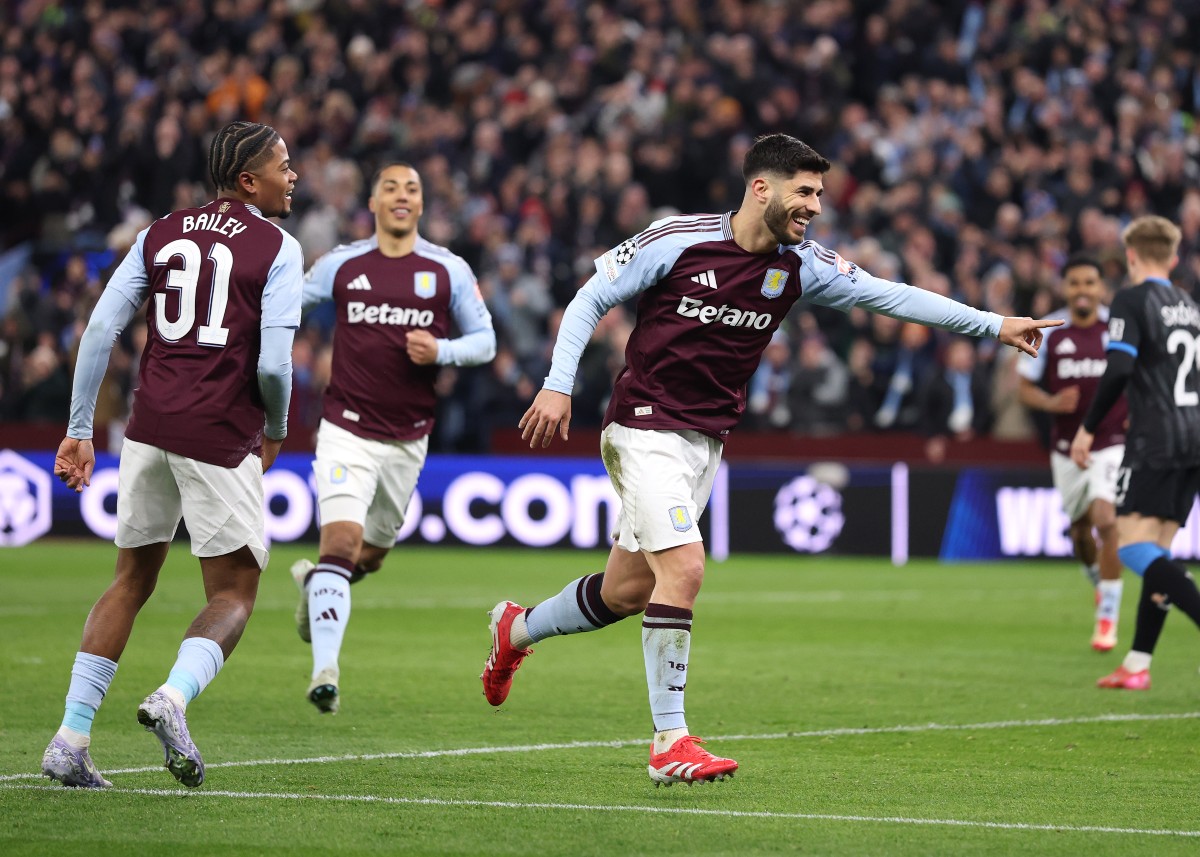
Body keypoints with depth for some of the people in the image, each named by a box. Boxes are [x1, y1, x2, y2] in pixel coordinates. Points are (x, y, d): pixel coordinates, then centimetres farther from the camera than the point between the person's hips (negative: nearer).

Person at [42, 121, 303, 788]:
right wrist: (276, 431, 9)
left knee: (133, 581, 17)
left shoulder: (160, 235, 13)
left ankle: (71, 739, 9)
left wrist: (80, 429, 10)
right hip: (221, 438, -5)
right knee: (234, 594, 6)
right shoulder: (277, 249, -2)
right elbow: (273, 364, -11)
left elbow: (101, 328, 6)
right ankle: (174, 697, -21)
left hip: (150, 427, 5)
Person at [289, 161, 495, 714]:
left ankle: (314, 581, 50)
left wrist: (441, 351, -12)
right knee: (340, 539, -20)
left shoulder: (449, 270, 2)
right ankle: (324, 671, -23)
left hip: (408, 436, 2)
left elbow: (484, 340, 6)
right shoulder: (342, 265, 1)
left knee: (372, 555, 15)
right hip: (347, 429, -2)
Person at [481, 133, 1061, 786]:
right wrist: (558, 385, -14)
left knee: (626, 592, 11)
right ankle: (669, 741, -15)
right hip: (645, 429, -6)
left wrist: (994, 325, -1)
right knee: (683, 567, -21)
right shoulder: (678, 241, -14)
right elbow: (591, 298, -5)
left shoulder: (800, 266, 0)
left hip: (706, 441, 6)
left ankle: (518, 629, 39)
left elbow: (891, 295, 3)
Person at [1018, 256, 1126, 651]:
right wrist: (1051, 403, -18)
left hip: (1113, 443, -2)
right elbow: (1025, 388, 3)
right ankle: (1098, 580, 47)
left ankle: (1108, 615, -11)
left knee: (1106, 520, -20)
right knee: (1080, 530, 13)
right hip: (1067, 448, 2)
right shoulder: (1047, 333, -2)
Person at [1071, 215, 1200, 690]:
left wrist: (1088, 428, -10)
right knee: (1157, 552, 10)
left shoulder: (1132, 300, -5)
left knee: (1133, 544, -14)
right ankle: (1137, 664, 10)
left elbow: (1118, 369, -17)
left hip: (1155, 440, -8)